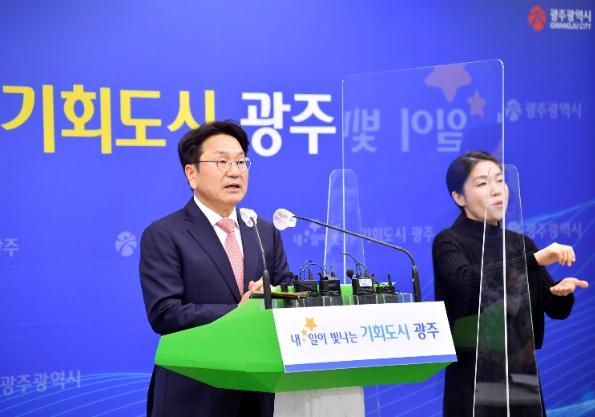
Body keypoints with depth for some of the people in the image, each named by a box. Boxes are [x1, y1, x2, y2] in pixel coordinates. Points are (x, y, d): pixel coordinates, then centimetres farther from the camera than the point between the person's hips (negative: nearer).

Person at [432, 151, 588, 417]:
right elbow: (469, 282, -28)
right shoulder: (449, 243, -7)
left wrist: (562, 291, -17)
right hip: (473, 378, -5)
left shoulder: (521, 244, 9)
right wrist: (536, 259, -34)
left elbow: (556, 310, 6)